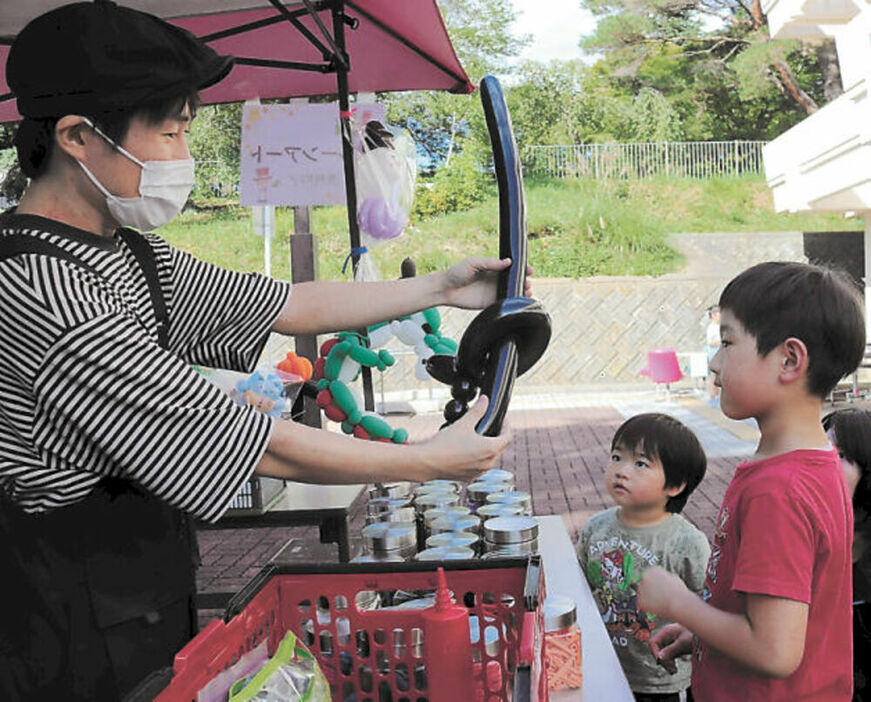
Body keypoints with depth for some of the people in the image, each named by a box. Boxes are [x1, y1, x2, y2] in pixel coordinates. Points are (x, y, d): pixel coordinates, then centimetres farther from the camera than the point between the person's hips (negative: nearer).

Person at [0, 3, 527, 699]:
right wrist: (428, 461, -19)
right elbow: (241, 443, -28)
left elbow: (289, 306, 6)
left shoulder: (132, 254, 2)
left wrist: (441, 288, 4)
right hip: (79, 639, -8)